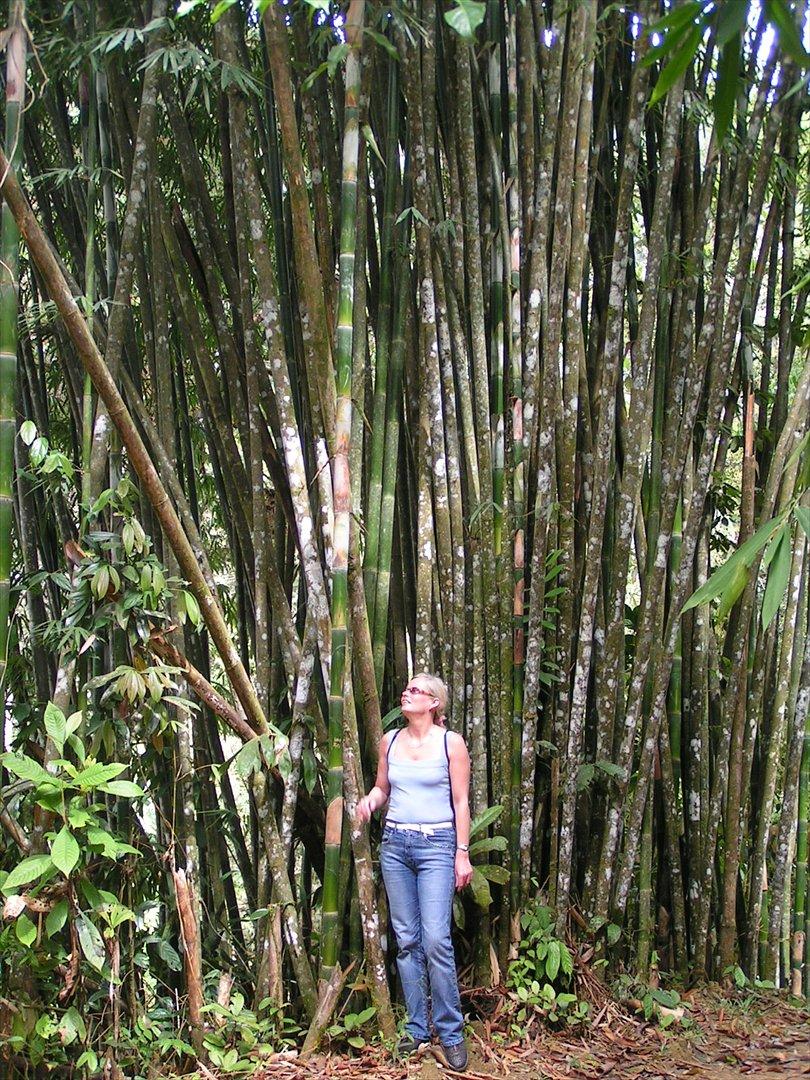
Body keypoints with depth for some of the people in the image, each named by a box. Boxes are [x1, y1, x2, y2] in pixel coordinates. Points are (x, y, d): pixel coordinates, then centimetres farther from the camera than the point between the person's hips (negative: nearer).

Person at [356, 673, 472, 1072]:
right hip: (395, 843, 5)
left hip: (436, 845, -4)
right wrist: (369, 800, -4)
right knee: (406, 941, 7)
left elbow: (461, 802, -2)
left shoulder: (450, 743, -3)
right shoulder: (390, 740, 9)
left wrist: (463, 853, -5)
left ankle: (450, 1033, -1)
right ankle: (416, 1029, 15)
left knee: (436, 939, -12)